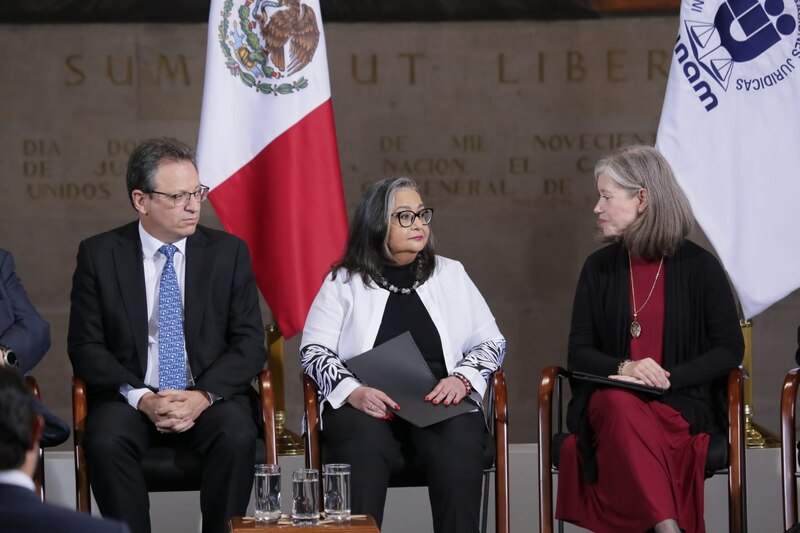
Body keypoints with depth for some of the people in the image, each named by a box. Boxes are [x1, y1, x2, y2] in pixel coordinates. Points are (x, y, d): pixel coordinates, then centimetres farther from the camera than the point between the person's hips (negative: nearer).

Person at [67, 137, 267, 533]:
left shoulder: (229, 252, 5)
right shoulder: (99, 255, 3)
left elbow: (249, 343, 2)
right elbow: (85, 347, -1)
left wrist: (204, 396, -16)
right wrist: (140, 397, -17)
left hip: (212, 398, 1)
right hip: (130, 397, 0)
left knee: (237, 437, -31)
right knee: (106, 441, -32)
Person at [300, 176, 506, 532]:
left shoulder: (450, 274, 16)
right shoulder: (344, 281, 10)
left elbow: (491, 342, 15)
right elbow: (314, 350, 4)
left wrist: (461, 379, -6)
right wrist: (353, 392, -15)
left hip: (440, 403, 1)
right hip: (366, 406, -1)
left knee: (458, 444, -33)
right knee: (363, 445, -36)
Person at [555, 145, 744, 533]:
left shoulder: (698, 266, 1)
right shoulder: (599, 268, 9)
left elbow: (730, 349, 0)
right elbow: (579, 352, 8)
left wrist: (667, 378, -14)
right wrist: (622, 368, -15)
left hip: (681, 403, -2)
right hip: (609, 399, 2)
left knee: (625, 414, -35)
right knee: (619, 403, -35)